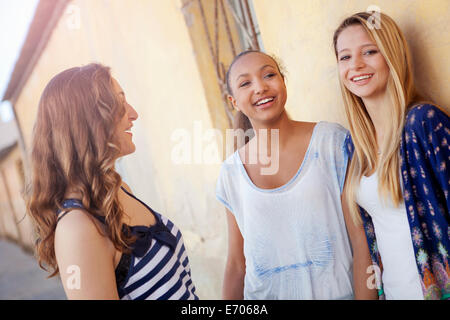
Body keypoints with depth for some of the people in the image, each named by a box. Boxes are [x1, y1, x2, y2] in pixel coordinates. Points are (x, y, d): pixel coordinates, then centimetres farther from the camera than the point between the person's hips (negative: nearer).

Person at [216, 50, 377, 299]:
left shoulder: (331, 141, -11)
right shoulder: (230, 173, -3)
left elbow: (362, 243, -11)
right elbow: (236, 265, 3)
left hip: (338, 291, -2)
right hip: (265, 295, 2)